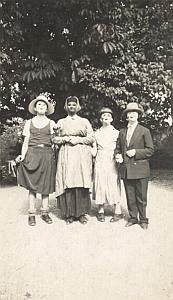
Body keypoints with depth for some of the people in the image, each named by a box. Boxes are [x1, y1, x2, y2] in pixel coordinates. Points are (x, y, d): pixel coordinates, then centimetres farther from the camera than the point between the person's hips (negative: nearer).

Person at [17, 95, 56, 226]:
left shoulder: (51, 123, 11)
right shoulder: (29, 122, 12)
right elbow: (26, 142, 6)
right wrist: (22, 155, -6)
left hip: (47, 154, 0)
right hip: (32, 154, 0)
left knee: (46, 185, 3)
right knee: (32, 185, 0)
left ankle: (45, 212, 14)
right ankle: (32, 214, 7)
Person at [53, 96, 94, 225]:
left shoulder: (85, 121, 13)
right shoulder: (61, 122, 15)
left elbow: (91, 138, 6)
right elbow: (55, 139, 11)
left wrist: (79, 139, -7)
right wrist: (65, 139, -6)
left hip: (82, 155, 0)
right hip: (66, 155, 1)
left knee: (81, 183, -5)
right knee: (67, 183, -5)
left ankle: (82, 213, 4)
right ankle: (69, 214, 3)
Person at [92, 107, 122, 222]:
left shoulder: (116, 132, 6)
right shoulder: (97, 133, 10)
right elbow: (94, 151, 10)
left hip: (112, 162, -1)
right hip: (100, 162, 2)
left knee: (114, 185, -2)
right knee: (100, 185, 3)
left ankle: (117, 212, 10)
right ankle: (101, 211, 15)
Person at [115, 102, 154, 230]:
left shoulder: (145, 131, 1)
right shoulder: (122, 132, 13)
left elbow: (150, 150, -2)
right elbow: (118, 147, 20)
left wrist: (136, 152, -14)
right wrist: (117, 155, -1)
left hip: (140, 169, -3)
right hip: (126, 170, 4)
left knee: (141, 197, 4)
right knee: (130, 197, 10)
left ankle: (143, 220, 20)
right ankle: (133, 218, 24)